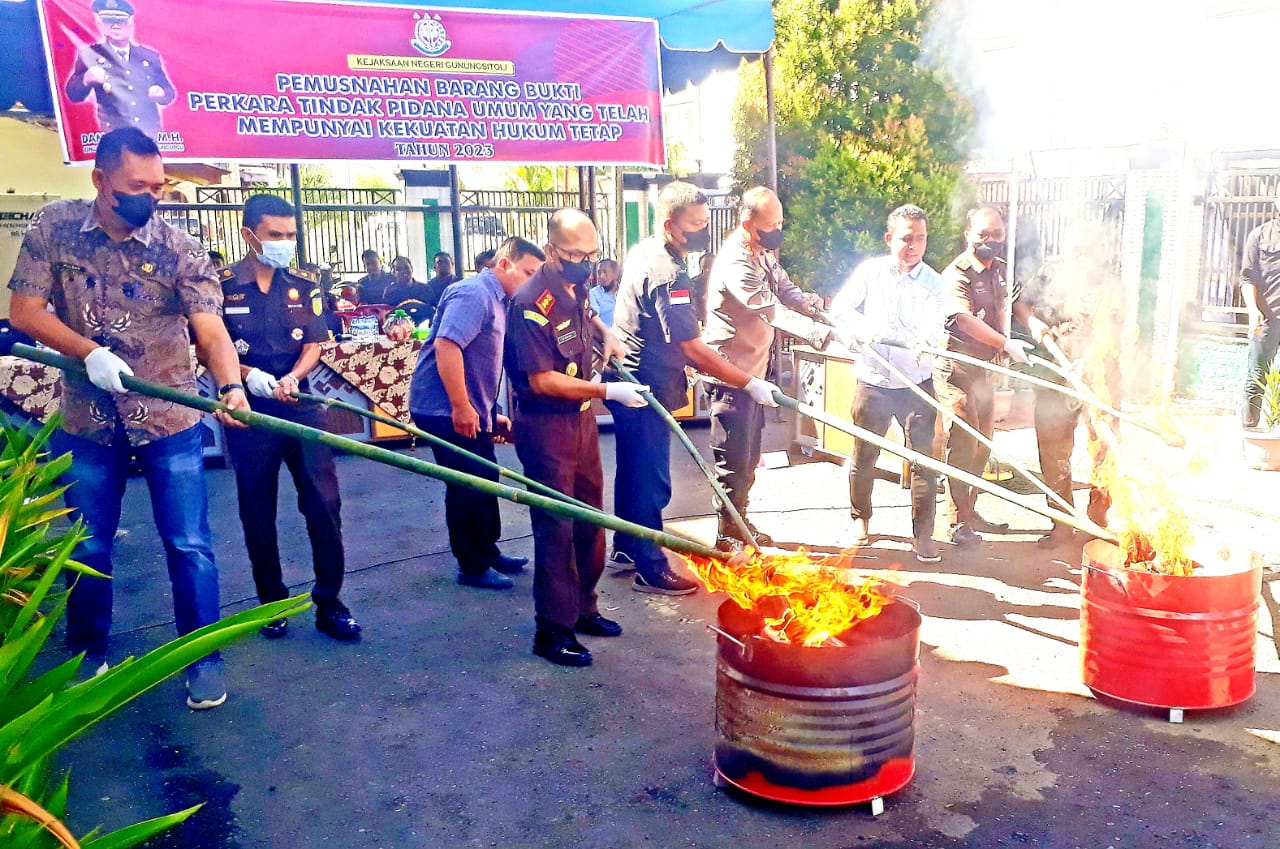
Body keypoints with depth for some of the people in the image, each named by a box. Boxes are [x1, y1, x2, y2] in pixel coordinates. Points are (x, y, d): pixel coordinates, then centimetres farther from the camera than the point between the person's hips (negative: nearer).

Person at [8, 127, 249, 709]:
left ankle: (202, 658, 17)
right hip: (86, 421, 2)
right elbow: (24, 311, -4)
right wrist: (89, 351, -20)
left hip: (170, 422, -2)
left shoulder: (179, 249, -10)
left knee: (189, 546, 1)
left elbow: (211, 331, -20)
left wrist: (231, 386, -39)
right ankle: (88, 654, 35)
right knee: (86, 547, 15)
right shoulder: (54, 227, -4)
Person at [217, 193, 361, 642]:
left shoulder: (305, 285, 6)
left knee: (324, 502, -3)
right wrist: (248, 374, -17)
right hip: (248, 410, -1)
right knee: (257, 509, 8)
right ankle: (271, 600, 24)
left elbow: (314, 344, 3)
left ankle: (329, 603, 8)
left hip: (300, 406, 2)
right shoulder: (222, 285, -2)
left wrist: (292, 377, -15)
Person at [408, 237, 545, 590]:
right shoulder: (474, 294, -18)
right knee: (467, 485, -1)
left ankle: (488, 551, 33)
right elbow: (446, 345, -30)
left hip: (471, 410, 10)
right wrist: (461, 407, -29)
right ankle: (473, 567, 12)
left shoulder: (496, 300, 14)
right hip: (446, 409, -10)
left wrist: (492, 412, 20)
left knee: (485, 480, 18)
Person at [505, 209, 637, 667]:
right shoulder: (532, 303, -21)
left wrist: (605, 334, 10)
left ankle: (583, 609, 31)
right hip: (547, 427, -8)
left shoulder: (576, 288, 4)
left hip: (582, 419, 9)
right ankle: (552, 630, 10)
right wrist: (608, 391, -24)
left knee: (590, 520, 16)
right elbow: (543, 380, -24)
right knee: (556, 527, -2)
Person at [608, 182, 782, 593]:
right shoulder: (667, 274, -25)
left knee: (633, 470, 21)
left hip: (628, 384, 10)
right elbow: (692, 350, -27)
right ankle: (651, 569, 11)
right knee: (651, 481, 0)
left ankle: (626, 546, 35)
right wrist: (750, 383, -23)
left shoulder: (642, 251, 6)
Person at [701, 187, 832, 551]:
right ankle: (727, 535, 11)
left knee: (749, 456, 18)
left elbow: (786, 291, 8)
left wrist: (809, 301, -15)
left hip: (754, 371, 10)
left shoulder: (765, 254, 9)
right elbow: (775, 312, -33)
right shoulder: (736, 264, -24)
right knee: (733, 459, -2)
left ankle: (739, 522, 32)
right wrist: (824, 334, -42)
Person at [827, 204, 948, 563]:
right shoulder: (869, 271, 1)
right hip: (872, 381, 1)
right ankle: (860, 518, 33)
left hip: (917, 384, 0)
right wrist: (862, 331, -20)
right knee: (863, 456, 11)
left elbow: (934, 328, -16)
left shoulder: (933, 282, -1)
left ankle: (923, 533, 11)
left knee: (923, 458, -1)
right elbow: (840, 309, 0)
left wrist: (924, 341, -39)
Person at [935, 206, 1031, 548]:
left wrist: (1003, 350, 12)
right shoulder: (956, 275, -15)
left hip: (985, 366, 9)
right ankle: (958, 523, 2)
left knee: (982, 443, 15)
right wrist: (1005, 343, -33)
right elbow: (966, 320, -27)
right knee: (962, 444, -6)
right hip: (956, 367, -9)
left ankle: (970, 511, 27)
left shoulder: (999, 269, 12)